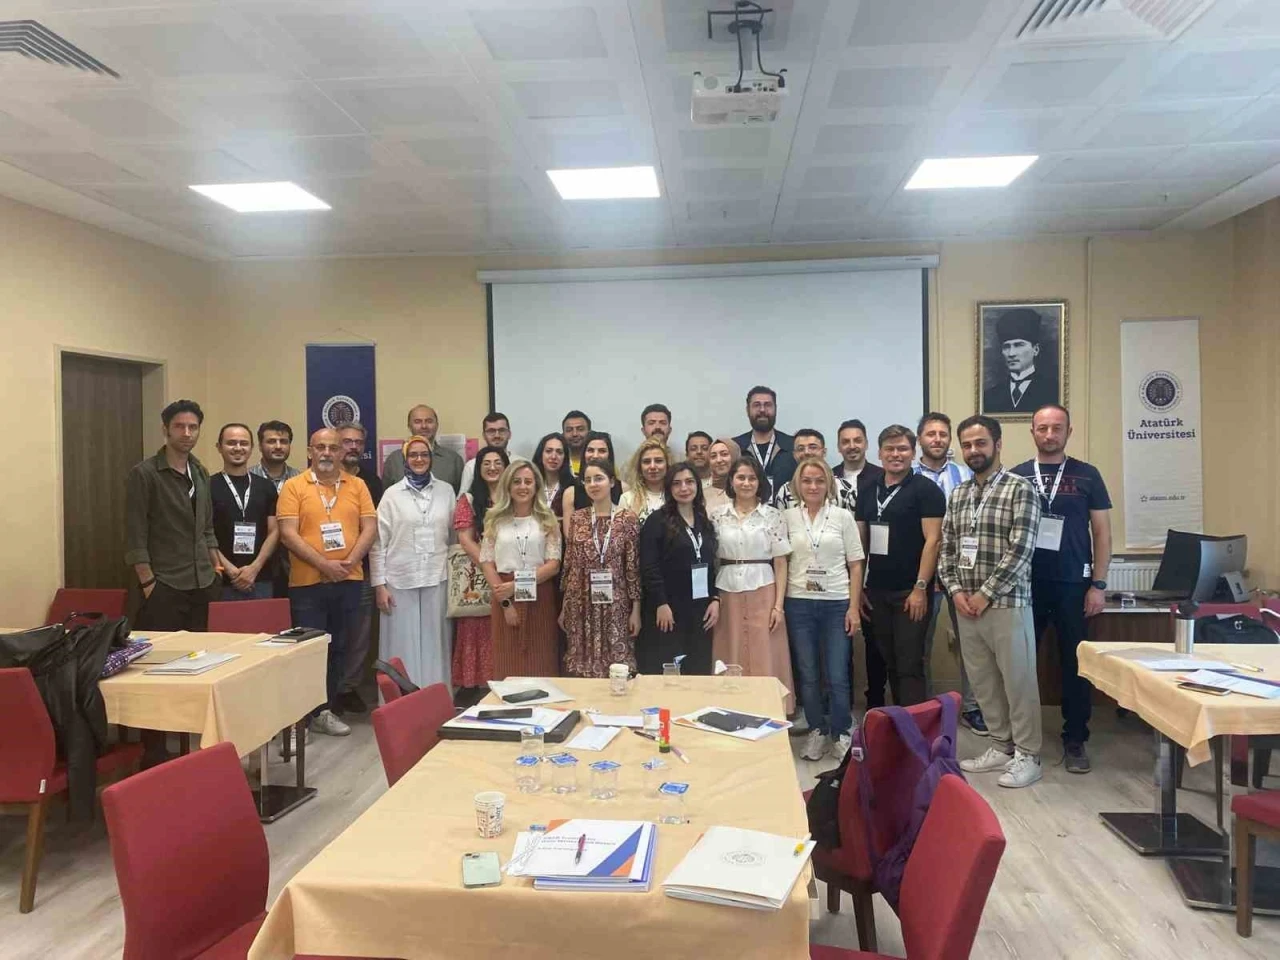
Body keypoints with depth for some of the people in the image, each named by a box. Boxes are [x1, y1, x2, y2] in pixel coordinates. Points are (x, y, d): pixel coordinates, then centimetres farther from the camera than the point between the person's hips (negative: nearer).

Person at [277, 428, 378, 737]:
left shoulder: (357, 486, 8)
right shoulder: (293, 487, -1)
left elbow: (370, 528, 2)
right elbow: (288, 534, -9)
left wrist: (350, 562, -12)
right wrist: (323, 564, -17)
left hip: (348, 582, 3)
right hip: (307, 583, -3)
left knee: (339, 649, 11)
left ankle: (325, 710, 22)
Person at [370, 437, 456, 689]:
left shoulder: (446, 491, 6)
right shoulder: (392, 494, 0)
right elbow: (378, 542, -1)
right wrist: (379, 584, -5)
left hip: (436, 579, 2)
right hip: (400, 581, -1)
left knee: (433, 643, 6)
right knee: (402, 646, 2)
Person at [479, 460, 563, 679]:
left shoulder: (547, 519, 4)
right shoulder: (495, 519, 6)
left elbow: (554, 564, -4)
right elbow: (487, 563, 0)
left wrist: (518, 585, -13)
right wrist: (505, 602, -9)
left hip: (540, 598, 0)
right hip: (504, 597, 1)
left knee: (541, 664, 3)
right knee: (508, 665, 4)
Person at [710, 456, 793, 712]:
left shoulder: (772, 516, 1)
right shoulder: (718, 516, 5)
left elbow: (781, 564, 0)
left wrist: (779, 605, -6)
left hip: (763, 594, -1)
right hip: (728, 595, 1)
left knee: (765, 661, 1)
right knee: (731, 664, 6)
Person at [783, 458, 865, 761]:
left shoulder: (843, 516, 1)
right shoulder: (788, 516, 3)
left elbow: (855, 565, 2)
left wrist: (854, 607, -4)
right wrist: (778, 603, -2)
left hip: (837, 603, -1)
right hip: (799, 604, 1)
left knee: (838, 676, 0)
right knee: (807, 675, 8)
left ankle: (841, 734, 18)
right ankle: (816, 731, 24)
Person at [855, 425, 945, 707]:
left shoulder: (926, 490, -5)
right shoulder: (868, 491, 11)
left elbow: (933, 540, -11)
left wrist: (920, 587, -17)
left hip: (910, 591, -5)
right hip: (876, 591, 5)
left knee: (909, 665, -4)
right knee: (889, 662, 12)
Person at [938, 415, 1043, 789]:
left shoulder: (1020, 489, -7)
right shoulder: (957, 494, 12)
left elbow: (1020, 550, -14)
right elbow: (946, 548, 13)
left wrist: (985, 594, -14)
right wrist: (956, 590, -2)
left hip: (1007, 603, -6)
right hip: (966, 605, 6)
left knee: (1018, 680, 2)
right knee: (983, 681, 12)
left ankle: (1027, 755, 14)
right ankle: (1001, 747, 26)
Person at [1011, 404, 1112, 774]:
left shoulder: (1087, 475, 3)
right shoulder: (1015, 477, 4)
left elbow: (1101, 533, 3)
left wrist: (1098, 585, -3)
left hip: (1073, 584, -1)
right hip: (1025, 584, 1)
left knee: (1075, 663, 6)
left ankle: (1075, 739, 18)